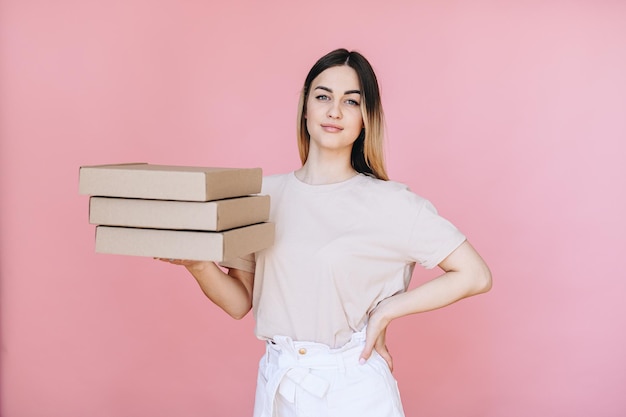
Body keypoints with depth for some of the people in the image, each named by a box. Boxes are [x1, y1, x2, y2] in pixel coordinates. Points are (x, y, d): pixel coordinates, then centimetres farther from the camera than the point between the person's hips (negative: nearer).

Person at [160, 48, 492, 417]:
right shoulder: (266, 195, 0)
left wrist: (386, 311, -12)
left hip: (353, 387, -3)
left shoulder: (389, 203, -11)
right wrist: (198, 263, -17)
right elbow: (240, 302, 2)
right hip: (276, 385, 4)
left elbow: (476, 276, -11)